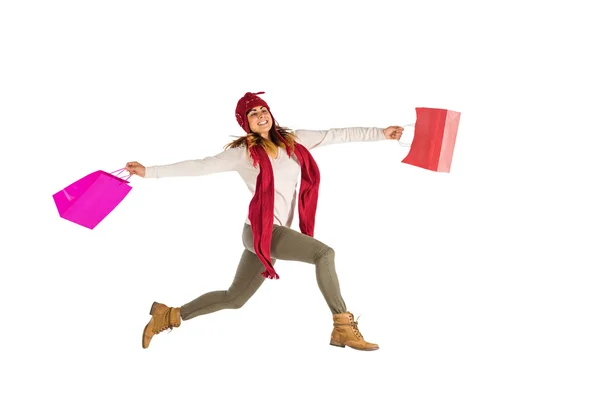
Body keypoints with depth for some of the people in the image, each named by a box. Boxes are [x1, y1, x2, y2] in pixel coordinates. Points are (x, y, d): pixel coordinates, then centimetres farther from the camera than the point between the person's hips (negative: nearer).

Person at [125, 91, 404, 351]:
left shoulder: (292, 140, 10)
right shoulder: (243, 152, -4)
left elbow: (336, 135, 9)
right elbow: (201, 166, -4)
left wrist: (380, 133, 11)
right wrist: (150, 172, -6)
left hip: (277, 233, 7)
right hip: (261, 231, -7)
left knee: (234, 299, 17)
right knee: (324, 253, -20)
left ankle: (169, 315, 32)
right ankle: (343, 327, -11)